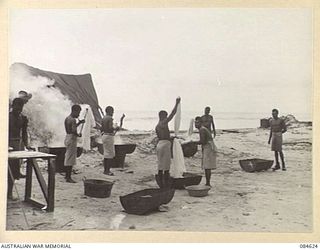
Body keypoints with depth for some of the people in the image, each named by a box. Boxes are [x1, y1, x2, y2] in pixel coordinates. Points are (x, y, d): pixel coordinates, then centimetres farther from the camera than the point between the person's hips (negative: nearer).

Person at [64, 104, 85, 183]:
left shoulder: (67, 118, 13)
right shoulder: (72, 120, -18)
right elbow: (73, 131, -27)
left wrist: (79, 122, 19)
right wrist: (78, 135, -9)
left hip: (67, 137, 10)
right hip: (72, 139, -10)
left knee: (67, 157, 16)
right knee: (70, 158, -6)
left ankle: (67, 175, 26)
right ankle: (68, 177, -3)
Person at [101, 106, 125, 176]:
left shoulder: (103, 118, 12)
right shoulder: (110, 118, -15)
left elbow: (101, 129, 15)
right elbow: (110, 128, -23)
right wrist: (116, 129, -7)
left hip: (104, 136, 9)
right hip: (109, 136, -9)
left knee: (106, 153, 13)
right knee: (110, 154, -4)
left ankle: (105, 170, 17)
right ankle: (107, 170, -3)